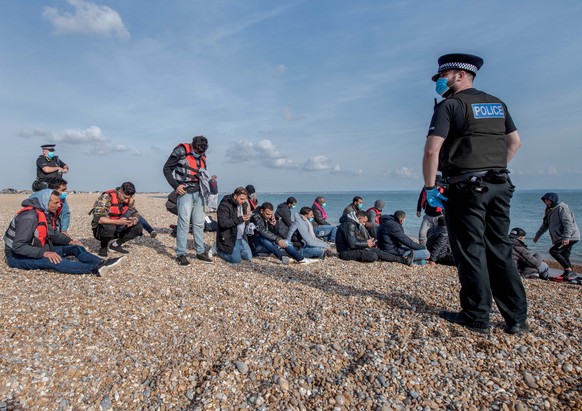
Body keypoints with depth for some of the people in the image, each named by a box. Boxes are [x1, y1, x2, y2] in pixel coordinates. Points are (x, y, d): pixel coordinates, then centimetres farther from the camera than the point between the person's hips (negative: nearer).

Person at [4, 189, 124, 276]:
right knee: (52, 261, -36)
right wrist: (44, 253, -36)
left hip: (39, 250, 9)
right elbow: (18, 246, -29)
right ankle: (94, 269, -51)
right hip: (18, 256, -9)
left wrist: (69, 241, 0)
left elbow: (53, 234, 15)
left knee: (75, 248, -5)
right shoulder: (29, 217, -27)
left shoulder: (47, 213, 3)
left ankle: (102, 263, -24)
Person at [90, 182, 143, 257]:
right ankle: (103, 246, -6)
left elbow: (135, 214, -1)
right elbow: (98, 218, -33)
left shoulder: (129, 200, -6)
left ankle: (116, 244, 2)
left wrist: (134, 220, -26)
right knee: (110, 228, -38)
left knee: (138, 228, -15)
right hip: (100, 229, -5)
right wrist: (118, 222, -44)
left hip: (117, 229, 5)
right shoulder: (107, 197, -24)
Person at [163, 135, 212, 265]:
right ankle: (181, 254, -1)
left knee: (199, 223, 8)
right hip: (185, 191, -6)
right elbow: (167, 168, -4)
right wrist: (175, 185, -12)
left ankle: (201, 252, 17)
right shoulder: (181, 151, -6)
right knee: (184, 222, -9)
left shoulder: (202, 157, 12)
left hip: (198, 193, 6)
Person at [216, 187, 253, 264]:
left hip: (241, 238, 8)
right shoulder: (224, 205, -17)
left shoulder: (243, 204, 9)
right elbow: (222, 223, -28)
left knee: (249, 257, 5)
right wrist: (240, 219, -28)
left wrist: (247, 216, -5)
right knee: (236, 260, -13)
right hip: (230, 239, -8)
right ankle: (219, 250, 11)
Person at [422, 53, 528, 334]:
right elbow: (515, 141, 23)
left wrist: (429, 187, -9)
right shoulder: (497, 104, 18)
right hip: (500, 186, 7)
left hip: (466, 187, -7)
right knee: (500, 251, 12)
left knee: (471, 252, 0)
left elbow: (432, 150, -16)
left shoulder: (450, 105, -5)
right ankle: (517, 318, 17)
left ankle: (477, 318, 8)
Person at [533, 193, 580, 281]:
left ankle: (569, 270, -10)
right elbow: (545, 225, 26)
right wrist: (537, 235, 28)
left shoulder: (562, 207, -11)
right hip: (561, 238, 9)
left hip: (570, 237, -9)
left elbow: (568, 222, -21)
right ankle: (571, 274, 13)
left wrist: (566, 237, -30)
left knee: (553, 251, -16)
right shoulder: (549, 210, 16)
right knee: (564, 257, 8)